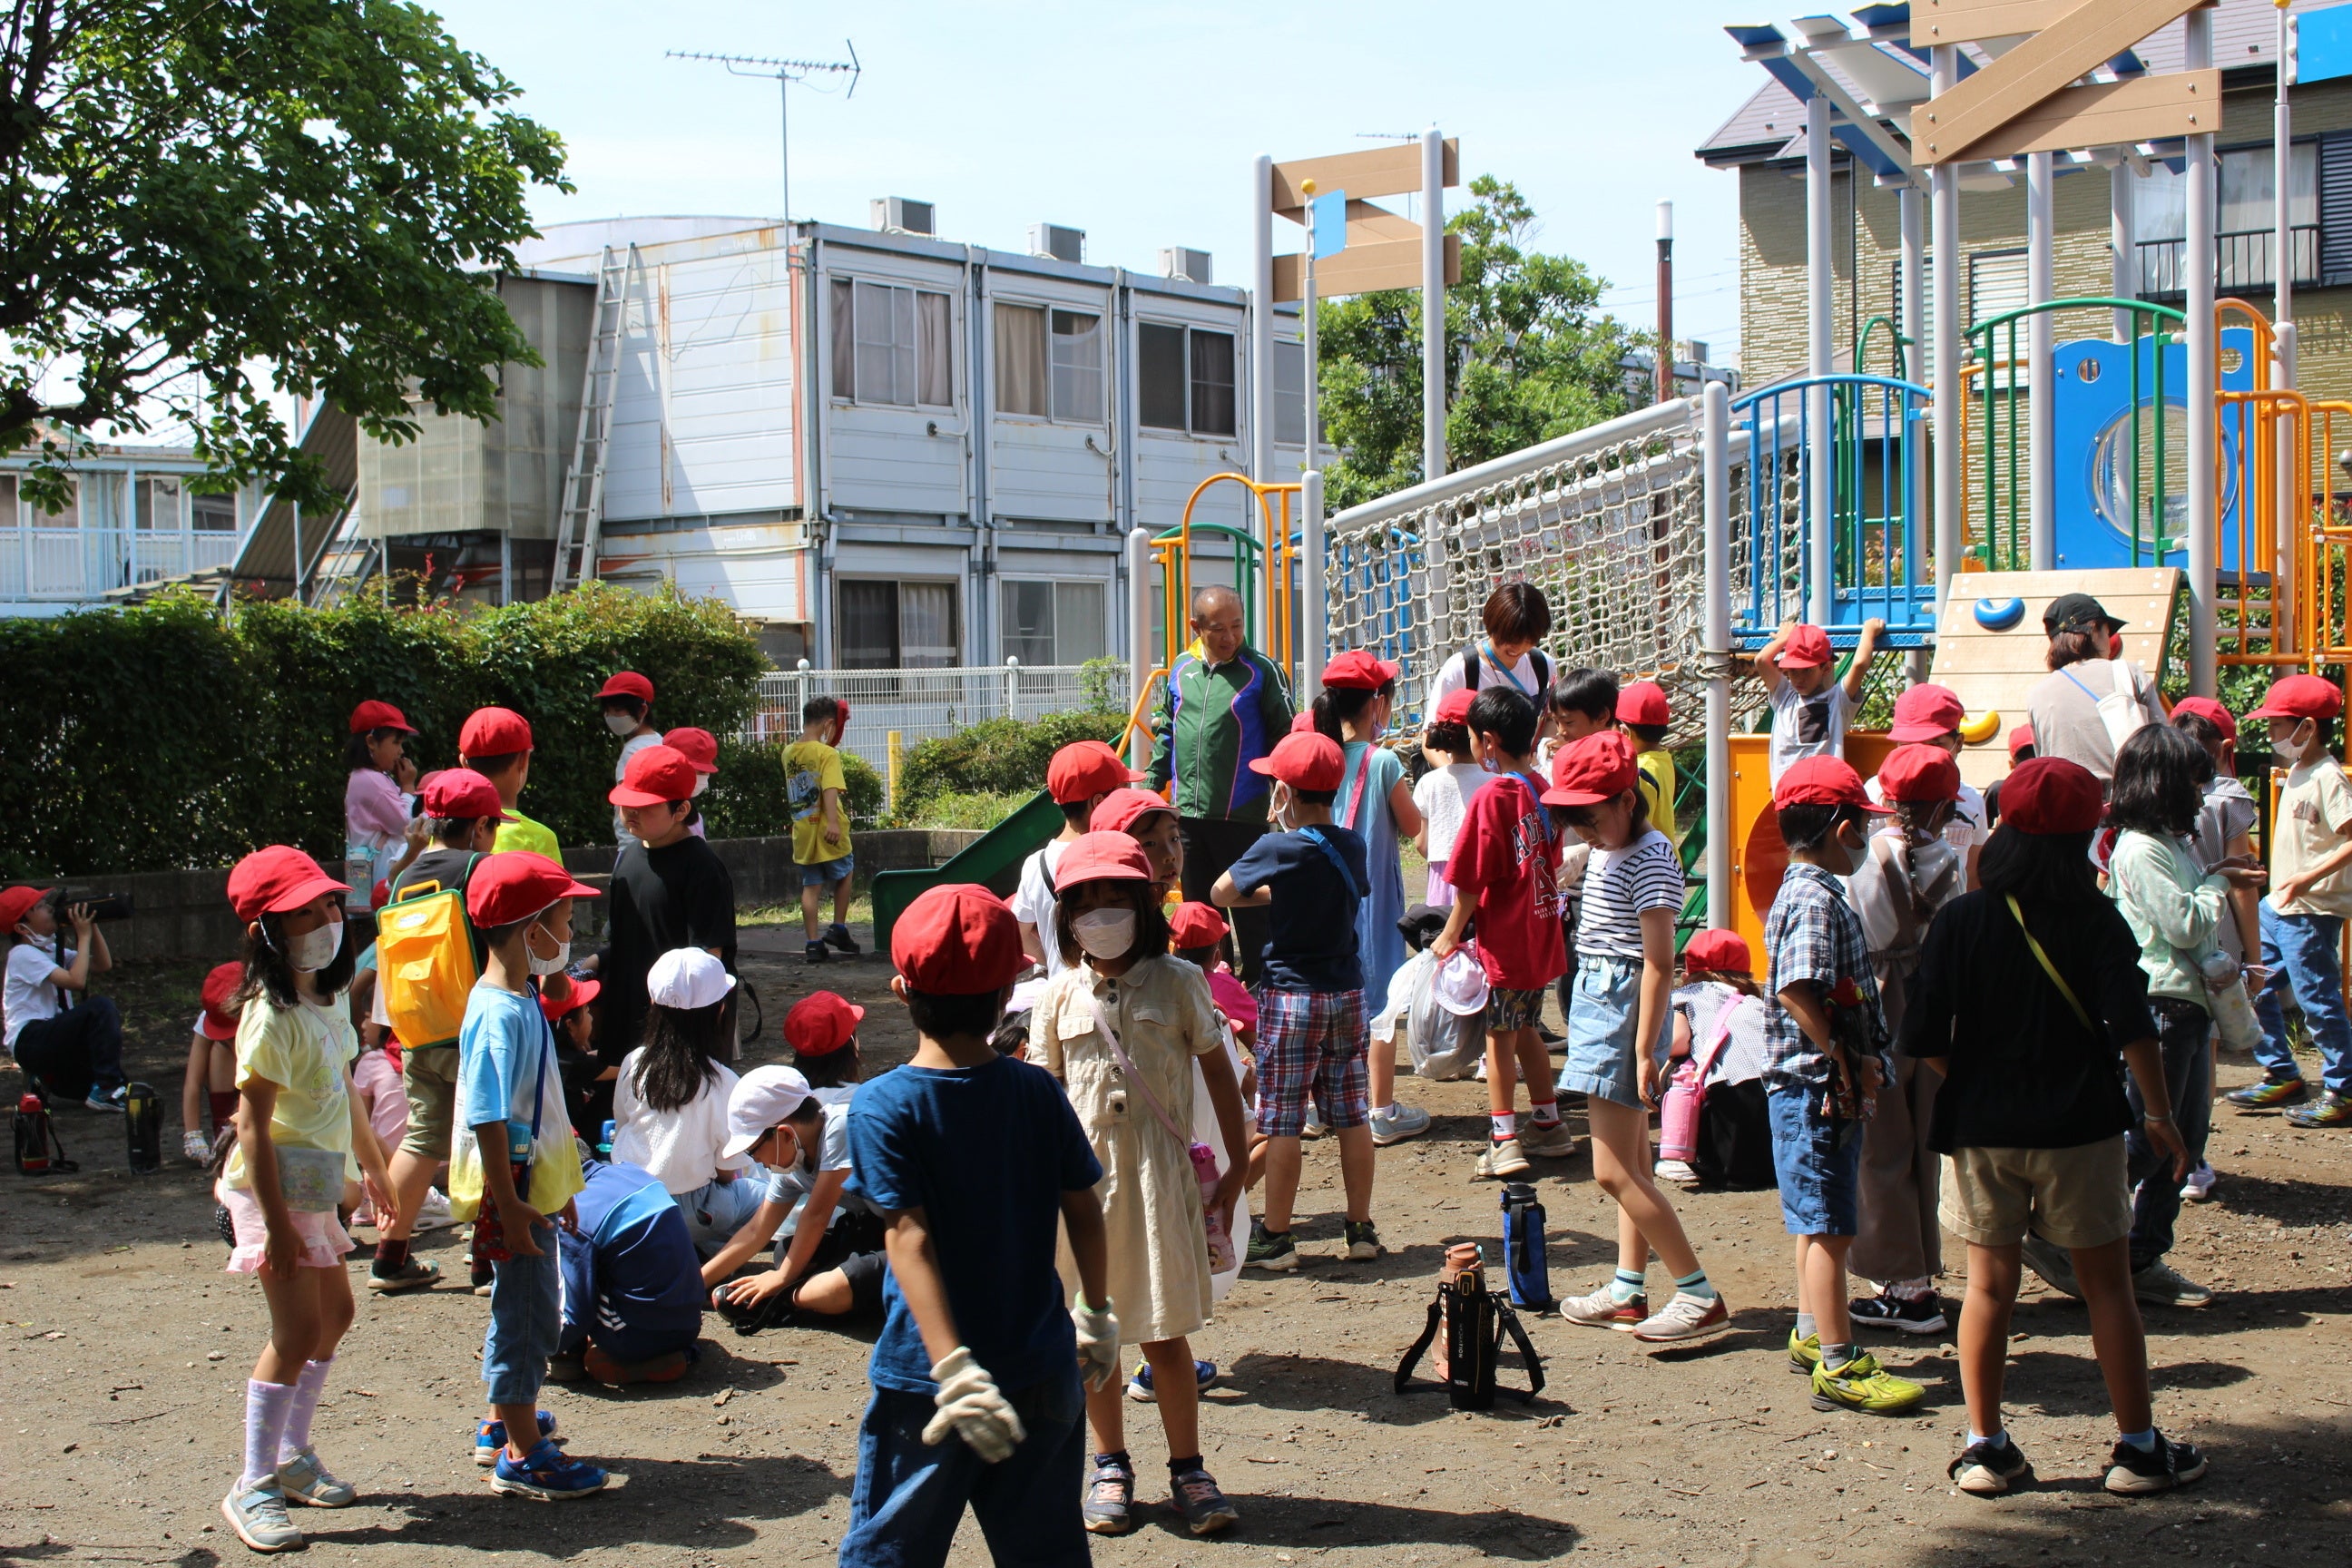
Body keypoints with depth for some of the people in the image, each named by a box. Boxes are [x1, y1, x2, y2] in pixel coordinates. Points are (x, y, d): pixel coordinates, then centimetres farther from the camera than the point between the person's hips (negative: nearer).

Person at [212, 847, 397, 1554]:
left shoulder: (328, 998, 7)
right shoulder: (272, 1016, -20)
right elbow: (253, 1124, -22)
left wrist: (373, 1163, 29)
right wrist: (277, 1221, -24)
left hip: (318, 1182, 10)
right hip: (278, 1184, -10)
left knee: (335, 1314, 18)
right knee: (297, 1330, -11)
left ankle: (294, 1455, 31)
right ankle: (253, 1488, -2)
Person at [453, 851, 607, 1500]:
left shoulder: (521, 1001, 10)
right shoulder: (499, 1014, -22)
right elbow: (487, 1116, -25)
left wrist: (556, 1189, 23)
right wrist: (508, 1203, -25)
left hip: (532, 1182, 10)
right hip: (511, 1187, -10)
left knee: (519, 1307, 21)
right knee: (531, 1313, -2)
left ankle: (504, 1425, 35)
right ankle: (521, 1454, 7)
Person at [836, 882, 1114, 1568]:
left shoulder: (882, 1106, -11)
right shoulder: (1039, 1091, -1)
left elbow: (909, 1236, -19)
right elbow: (1083, 1210, 4)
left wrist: (952, 1368, -24)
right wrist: (1096, 1316, 19)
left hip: (923, 1382, -3)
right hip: (1042, 1376, 3)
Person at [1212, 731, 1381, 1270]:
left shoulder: (1275, 850, -13)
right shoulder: (1353, 847, 3)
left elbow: (1219, 895, -3)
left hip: (1290, 994, -5)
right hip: (1348, 990, 5)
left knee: (1282, 1120, 0)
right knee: (1351, 1112, 10)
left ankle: (1275, 1238, 5)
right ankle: (1361, 1228, 16)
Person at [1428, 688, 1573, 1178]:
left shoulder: (1492, 796, -18)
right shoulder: (1541, 789, 3)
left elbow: (1472, 881, -15)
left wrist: (1450, 935, -4)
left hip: (1504, 940, -7)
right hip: (1541, 935, 7)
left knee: (1499, 1035, 2)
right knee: (1523, 1028, 19)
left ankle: (1505, 1142, 2)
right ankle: (1548, 1124, 27)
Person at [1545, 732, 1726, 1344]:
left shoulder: (1649, 861, -18)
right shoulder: (1608, 852, 11)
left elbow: (1660, 964, -20)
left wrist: (1645, 1049, -21)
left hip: (1624, 1011, -10)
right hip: (1599, 1005, 10)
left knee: (1615, 1172, -9)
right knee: (1631, 1165, 13)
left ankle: (1702, 1297, -5)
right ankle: (1628, 1293, 19)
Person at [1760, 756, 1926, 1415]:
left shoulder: (1806, 890, 13)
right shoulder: (1816, 900, -18)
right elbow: (1797, 992, -27)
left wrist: (1852, 1064, 11)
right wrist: (1846, 1062, -19)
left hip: (1816, 1089, 10)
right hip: (1817, 1089, -10)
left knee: (1817, 1221, 20)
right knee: (1828, 1227, -6)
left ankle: (1812, 1335, 31)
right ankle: (1837, 1365, -1)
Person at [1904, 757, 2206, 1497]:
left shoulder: (1961, 919, -5)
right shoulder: (2096, 919, -7)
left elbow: (1923, 1037, -6)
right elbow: (2132, 1026, -13)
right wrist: (2160, 1115, -4)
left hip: (1981, 1129, 1)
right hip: (2078, 1128, -1)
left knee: (1989, 1284, 10)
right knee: (2107, 1286, 8)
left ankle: (1985, 1446, 12)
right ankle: (2138, 1448, 14)